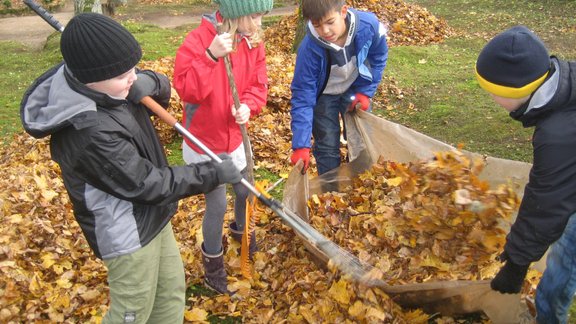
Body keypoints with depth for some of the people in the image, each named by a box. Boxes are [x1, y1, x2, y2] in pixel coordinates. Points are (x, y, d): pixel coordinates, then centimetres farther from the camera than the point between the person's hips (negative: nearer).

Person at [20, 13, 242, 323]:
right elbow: (149, 185, -27)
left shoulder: (103, 87, -10)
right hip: (127, 233, -8)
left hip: (150, 216, 9)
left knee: (172, 289, 23)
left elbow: (162, 88, 6)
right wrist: (214, 173, -20)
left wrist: (151, 83, -19)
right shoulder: (91, 133, -35)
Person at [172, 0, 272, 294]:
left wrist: (248, 106, -21)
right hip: (203, 143, -6)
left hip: (234, 138, 6)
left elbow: (258, 85, 0)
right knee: (217, 206, 2)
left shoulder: (254, 43, -4)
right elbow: (185, 89, -30)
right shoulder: (197, 40, -23)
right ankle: (212, 264, 28)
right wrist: (210, 56, -40)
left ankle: (241, 229, 58)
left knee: (245, 191, 24)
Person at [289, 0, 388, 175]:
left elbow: (378, 58, -7)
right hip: (323, 95, -2)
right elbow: (302, 96, -28)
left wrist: (366, 91, -12)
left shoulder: (369, 25, -30)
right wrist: (301, 145, -32)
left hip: (355, 90, 3)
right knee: (327, 147, -3)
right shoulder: (309, 49, -34)